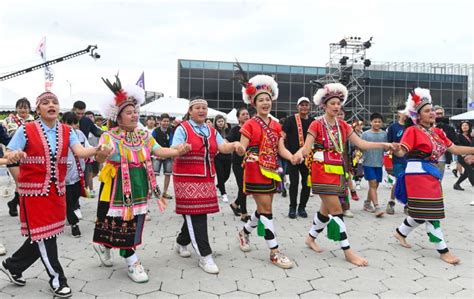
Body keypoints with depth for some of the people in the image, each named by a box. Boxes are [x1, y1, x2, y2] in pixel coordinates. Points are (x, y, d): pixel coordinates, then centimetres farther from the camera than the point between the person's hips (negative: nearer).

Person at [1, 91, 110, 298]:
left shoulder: (67, 131, 2)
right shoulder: (26, 130, -7)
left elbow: (80, 151, -13)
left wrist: (97, 151, -34)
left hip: (56, 191, 5)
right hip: (34, 190, -4)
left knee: (41, 235, 14)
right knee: (43, 234, 2)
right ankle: (57, 278, 19)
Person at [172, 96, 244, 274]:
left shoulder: (211, 131, 14)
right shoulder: (182, 128, -2)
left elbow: (223, 148, 0)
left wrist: (235, 145, -21)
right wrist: (182, 148, -35)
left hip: (207, 178, 6)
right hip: (187, 178, -6)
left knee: (197, 214, 11)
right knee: (195, 215, -8)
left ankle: (181, 242, 34)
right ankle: (205, 256, -3)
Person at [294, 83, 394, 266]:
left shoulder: (343, 126, 11)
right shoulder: (316, 125, -6)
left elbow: (361, 144, 7)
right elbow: (307, 148, -14)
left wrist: (383, 145, -2)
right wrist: (299, 153, -37)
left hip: (337, 170, 6)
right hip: (322, 170, -6)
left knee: (327, 209, 13)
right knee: (336, 209, -8)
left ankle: (310, 238, 33)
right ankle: (347, 251, -2)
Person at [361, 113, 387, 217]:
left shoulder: (384, 134, 6)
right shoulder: (365, 134, -3)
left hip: (379, 164, 4)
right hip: (368, 163, -4)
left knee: (375, 185, 11)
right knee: (373, 184, -8)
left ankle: (367, 203, 28)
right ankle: (377, 207, -9)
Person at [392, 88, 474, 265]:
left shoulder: (437, 132, 13)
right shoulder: (413, 130, -10)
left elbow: (454, 149, 12)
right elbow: (402, 151, -20)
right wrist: (394, 149, -42)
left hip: (432, 174, 8)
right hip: (418, 174, -8)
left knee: (423, 212, 13)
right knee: (430, 212, -4)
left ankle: (401, 232, 33)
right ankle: (443, 250, 4)